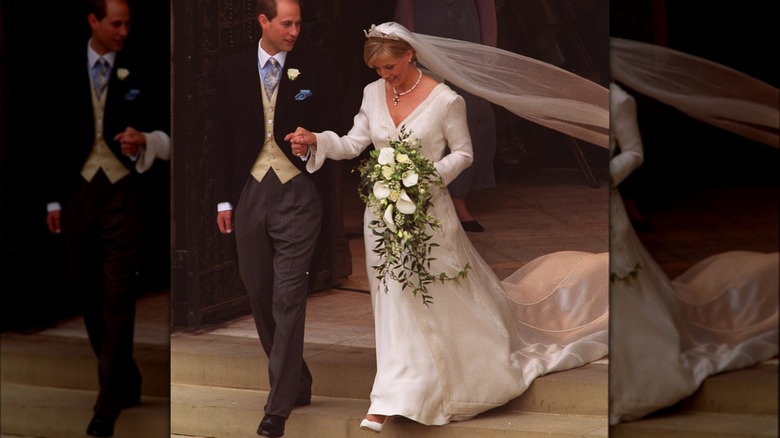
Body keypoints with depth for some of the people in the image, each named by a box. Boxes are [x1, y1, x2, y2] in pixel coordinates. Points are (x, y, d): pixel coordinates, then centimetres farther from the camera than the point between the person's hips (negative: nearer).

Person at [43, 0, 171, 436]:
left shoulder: (139, 76, 1)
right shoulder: (65, 74, 5)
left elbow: (166, 134, 2)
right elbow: (54, 137, 8)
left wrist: (145, 141, -21)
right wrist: (54, 199, 6)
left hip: (125, 193, -3)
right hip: (80, 192, 3)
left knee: (117, 299, -7)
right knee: (90, 294, 10)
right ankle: (126, 382, 28)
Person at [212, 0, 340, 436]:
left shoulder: (317, 70, -1)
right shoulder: (232, 70, 5)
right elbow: (224, 137, 9)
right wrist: (224, 199, 6)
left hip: (298, 193, -4)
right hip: (250, 192, 4)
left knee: (288, 299, -7)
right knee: (260, 296, 11)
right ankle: (298, 383, 28)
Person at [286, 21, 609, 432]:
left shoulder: (445, 100, -12)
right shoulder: (373, 93, 1)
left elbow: (462, 154, -5)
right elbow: (353, 144, 1)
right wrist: (316, 141, -16)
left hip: (427, 212, -4)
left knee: (443, 300, 3)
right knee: (394, 302, 10)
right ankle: (390, 402, 18)